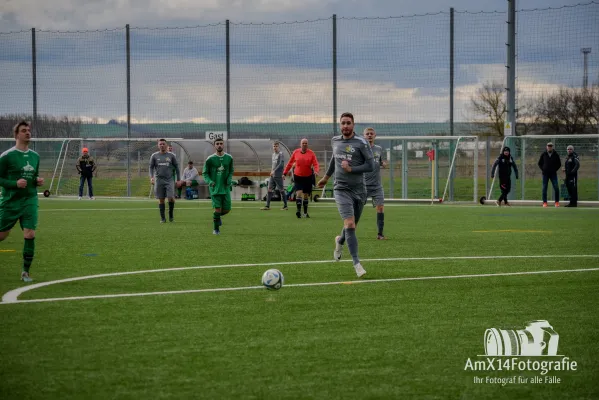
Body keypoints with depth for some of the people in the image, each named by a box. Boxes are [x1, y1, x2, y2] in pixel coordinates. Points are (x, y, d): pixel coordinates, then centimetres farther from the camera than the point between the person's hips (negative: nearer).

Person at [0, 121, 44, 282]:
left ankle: (25, 272, 1)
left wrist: (38, 180, 0)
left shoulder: (35, 156, 9)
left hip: (30, 201, 4)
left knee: (30, 235, -10)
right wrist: (15, 183, -21)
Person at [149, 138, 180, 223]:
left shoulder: (171, 156, 5)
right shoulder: (154, 156, 6)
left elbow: (176, 167, 10)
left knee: (171, 198, -13)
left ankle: (171, 215, 9)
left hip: (169, 179, -1)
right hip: (159, 180, 1)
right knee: (161, 199, 3)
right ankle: (162, 218, 10)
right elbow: (151, 167, 8)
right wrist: (151, 177, -8)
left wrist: (178, 180, 6)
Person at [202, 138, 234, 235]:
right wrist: (209, 181, -16)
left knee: (227, 209, 1)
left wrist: (229, 179, -4)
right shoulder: (210, 159, -4)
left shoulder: (229, 158, 5)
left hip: (225, 188, 3)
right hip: (215, 188, -3)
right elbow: (205, 173, 3)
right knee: (217, 209, -9)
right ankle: (216, 229, 9)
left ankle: (217, 216, 35)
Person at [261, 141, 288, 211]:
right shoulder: (273, 154, 17)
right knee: (269, 189, 2)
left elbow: (281, 164, -16)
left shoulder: (280, 154, -7)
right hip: (272, 175, 8)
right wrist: (271, 171, 12)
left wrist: (274, 171, -18)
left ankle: (285, 206, 3)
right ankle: (267, 206, 3)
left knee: (281, 190, -3)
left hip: (278, 175, -8)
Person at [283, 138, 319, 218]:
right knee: (299, 193, -16)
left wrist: (316, 171, -26)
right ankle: (298, 211, -23)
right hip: (298, 176, -1)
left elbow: (315, 164, -6)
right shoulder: (295, 152, 1)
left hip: (308, 177, 1)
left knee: (306, 195, 8)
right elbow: (290, 163, 9)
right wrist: (285, 173, 9)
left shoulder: (311, 153, -1)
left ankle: (305, 212, 19)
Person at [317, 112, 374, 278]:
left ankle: (340, 241, 50)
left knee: (352, 226, 14)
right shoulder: (335, 140, 7)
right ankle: (356, 263, -18)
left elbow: (370, 166, -8)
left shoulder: (361, 143, -7)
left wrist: (351, 169, -18)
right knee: (349, 224, -18)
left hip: (359, 190, 0)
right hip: (341, 190, 0)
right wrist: (326, 176, 36)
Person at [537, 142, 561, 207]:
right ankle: (544, 202, 6)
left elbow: (559, 164, 11)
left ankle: (557, 202, 2)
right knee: (544, 188, 1)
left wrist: (555, 169, 0)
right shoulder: (543, 154, 4)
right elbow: (539, 163, 12)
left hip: (553, 174, -1)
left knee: (556, 188, -8)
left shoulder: (556, 155, 4)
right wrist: (543, 169, 1)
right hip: (545, 174, 1)